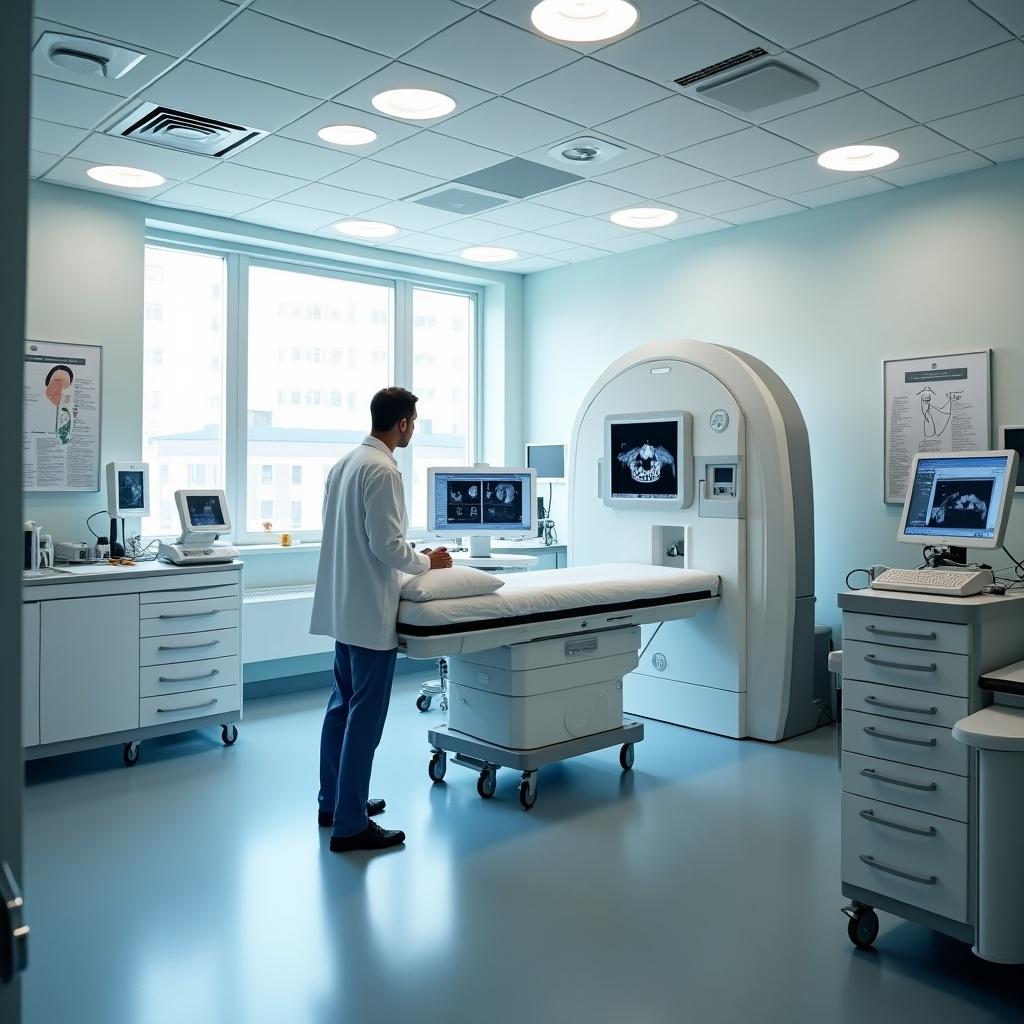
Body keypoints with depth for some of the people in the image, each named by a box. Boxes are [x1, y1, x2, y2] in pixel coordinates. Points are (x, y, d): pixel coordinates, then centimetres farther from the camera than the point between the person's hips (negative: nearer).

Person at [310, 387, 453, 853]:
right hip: (370, 612, -10)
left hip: (343, 606, 10)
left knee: (342, 705, 17)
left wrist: (411, 555, 20)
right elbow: (387, 546, -20)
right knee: (365, 717, -2)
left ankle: (333, 802, 29)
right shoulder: (382, 470, -18)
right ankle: (350, 825, 5)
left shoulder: (344, 463, 11)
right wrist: (427, 561, -3)